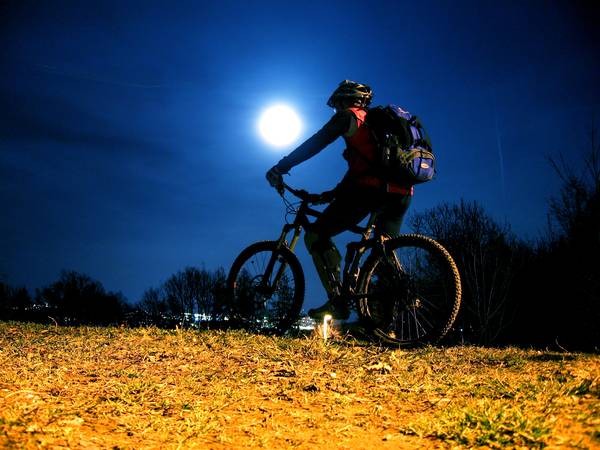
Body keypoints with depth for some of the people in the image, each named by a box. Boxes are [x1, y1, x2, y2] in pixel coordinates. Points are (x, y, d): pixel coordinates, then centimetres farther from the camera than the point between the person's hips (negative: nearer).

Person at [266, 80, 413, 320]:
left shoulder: (349, 116, 9)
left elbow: (315, 143, -2)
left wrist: (280, 167, 1)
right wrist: (334, 193, 37)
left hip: (371, 189, -8)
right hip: (401, 194, 9)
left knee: (316, 235, 0)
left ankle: (337, 301, -9)